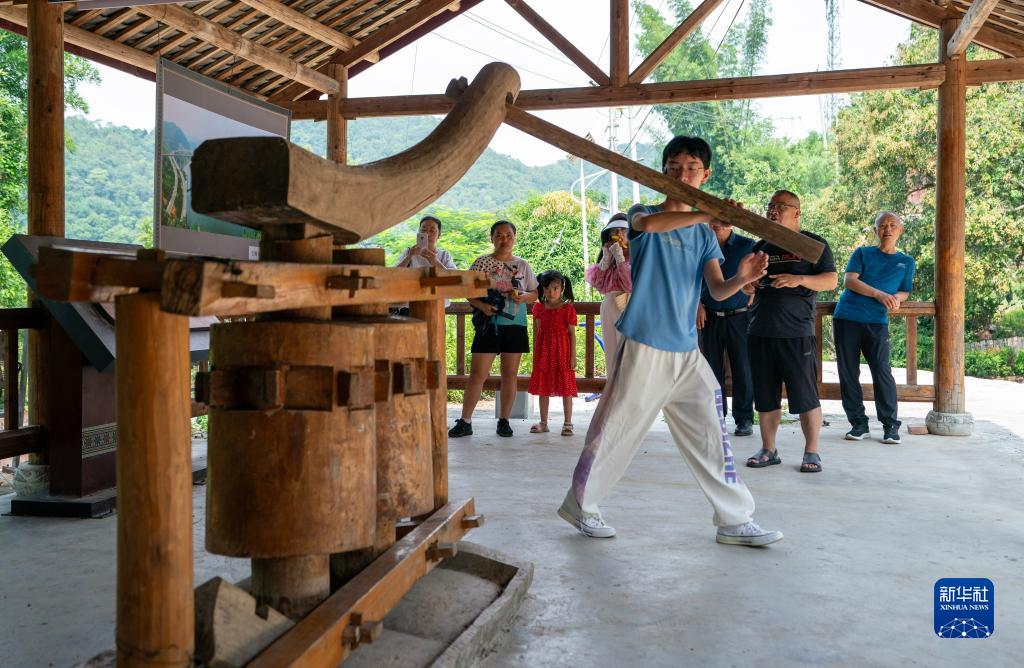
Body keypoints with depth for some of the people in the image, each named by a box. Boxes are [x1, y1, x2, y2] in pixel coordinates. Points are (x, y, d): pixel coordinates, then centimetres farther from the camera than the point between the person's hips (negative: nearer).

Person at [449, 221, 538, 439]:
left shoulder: (523, 265, 8)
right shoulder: (482, 262, 2)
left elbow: (535, 294, 12)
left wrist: (523, 297, -10)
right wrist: (482, 306, -16)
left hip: (515, 325, 2)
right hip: (489, 325, -2)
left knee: (510, 374, 6)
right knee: (477, 374, -4)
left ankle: (504, 421, 16)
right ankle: (465, 422, 3)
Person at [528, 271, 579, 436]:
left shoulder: (568, 309, -6)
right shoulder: (539, 308, 5)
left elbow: (572, 334, -5)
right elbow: (537, 332, 10)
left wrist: (573, 356, -8)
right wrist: (535, 354, 9)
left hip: (562, 351, -4)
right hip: (543, 353, 4)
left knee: (566, 387, 0)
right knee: (543, 387, 9)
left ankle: (567, 423, 7)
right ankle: (543, 422, 18)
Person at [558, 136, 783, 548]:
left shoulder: (704, 235, 14)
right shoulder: (642, 216, 0)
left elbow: (718, 290, 1)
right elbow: (648, 224, -27)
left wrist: (742, 278, -22)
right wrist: (709, 214, -36)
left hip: (687, 352, 5)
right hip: (644, 347, -5)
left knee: (711, 435, 5)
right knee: (616, 432, 2)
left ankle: (735, 521, 13)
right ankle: (580, 505, 19)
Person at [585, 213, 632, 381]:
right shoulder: (608, 254, 15)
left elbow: (632, 284, -18)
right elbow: (598, 284, 6)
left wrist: (619, 257, -14)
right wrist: (606, 259, -2)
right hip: (609, 308, 7)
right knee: (612, 356, 11)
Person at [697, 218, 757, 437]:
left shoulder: (748, 246, 1)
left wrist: (750, 304, -9)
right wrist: (698, 304, 3)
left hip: (739, 317, -2)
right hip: (709, 318, 2)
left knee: (742, 370, -1)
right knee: (713, 369, 4)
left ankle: (744, 419, 7)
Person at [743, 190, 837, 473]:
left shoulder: (813, 243, 4)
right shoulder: (761, 246, 18)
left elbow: (830, 280, -4)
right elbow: (748, 285, 25)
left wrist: (800, 279, -21)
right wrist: (748, 286, 1)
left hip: (797, 333, -5)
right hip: (760, 333, 5)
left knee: (805, 396, -3)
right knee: (765, 396, 8)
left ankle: (811, 452, 7)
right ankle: (768, 450, 17)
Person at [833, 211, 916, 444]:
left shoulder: (906, 262, 17)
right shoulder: (862, 253, 10)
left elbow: (905, 291, 18)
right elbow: (849, 281, -4)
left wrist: (897, 297, -7)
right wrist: (880, 294, -16)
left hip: (877, 322, 0)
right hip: (847, 318, 0)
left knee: (882, 371, -10)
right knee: (848, 372, -1)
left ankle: (890, 425, -1)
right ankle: (858, 423, 9)